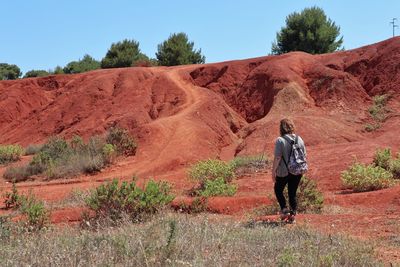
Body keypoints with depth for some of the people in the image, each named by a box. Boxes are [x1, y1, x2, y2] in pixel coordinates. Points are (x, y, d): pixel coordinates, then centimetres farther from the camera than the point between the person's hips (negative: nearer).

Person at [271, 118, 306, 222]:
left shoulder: (280, 140, -15)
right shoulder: (299, 139, 1)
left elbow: (277, 158, -17)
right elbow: (304, 156, 6)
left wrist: (273, 171, -8)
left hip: (284, 172, -4)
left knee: (278, 190, 18)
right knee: (293, 193, 16)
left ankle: (284, 209, 6)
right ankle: (293, 214, 15)